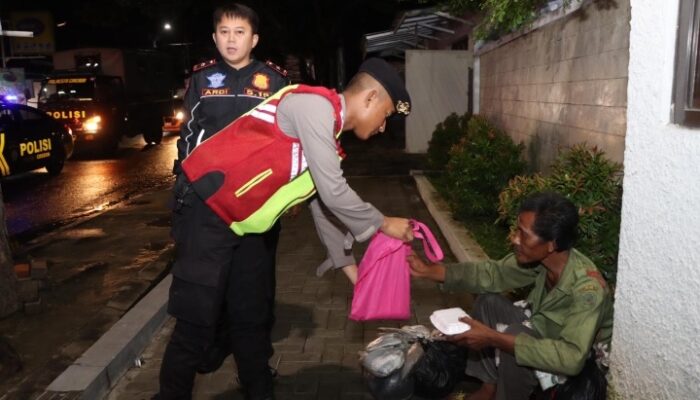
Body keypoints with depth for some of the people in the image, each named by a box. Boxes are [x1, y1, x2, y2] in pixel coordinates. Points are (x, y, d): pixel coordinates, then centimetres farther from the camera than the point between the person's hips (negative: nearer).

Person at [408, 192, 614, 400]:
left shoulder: (587, 288, -36)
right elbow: (493, 273, -6)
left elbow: (571, 358, -43)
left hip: (575, 359, -7)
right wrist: (428, 270, -14)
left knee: (514, 335, -31)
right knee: (488, 301, -5)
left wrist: (494, 338, -44)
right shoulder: (540, 258, -16)